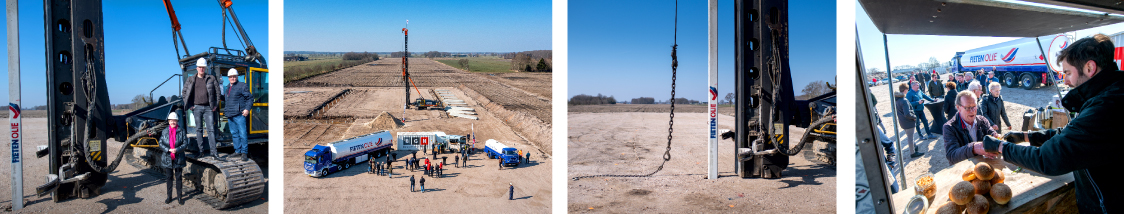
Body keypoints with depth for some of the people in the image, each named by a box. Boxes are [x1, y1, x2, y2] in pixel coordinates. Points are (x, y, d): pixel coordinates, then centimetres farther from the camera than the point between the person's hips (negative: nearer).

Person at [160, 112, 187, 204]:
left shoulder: (181, 131, -3)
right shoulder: (164, 132, 3)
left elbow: (185, 144, -4)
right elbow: (161, 144, 2)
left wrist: (177, 149, -20)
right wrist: (168, 150, -15)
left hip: (178, 158, -2)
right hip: (167, 158, 2)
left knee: (179, 178, 4)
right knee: (169, 178, 11)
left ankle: (179, 196, 13)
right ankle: (169, 196, 20)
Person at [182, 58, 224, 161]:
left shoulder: (211, 78, 5)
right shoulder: (191, 80, 7)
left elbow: (218, 91, 10)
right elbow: (184, 92, 14)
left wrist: (215, 105, 5)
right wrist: (189, 105, 6)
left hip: (208, 108, -1)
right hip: (197, 107, 1)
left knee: (211, 129, -5)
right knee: (199, 129, 4)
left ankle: (214, 153, -6)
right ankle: (201, 151, 10)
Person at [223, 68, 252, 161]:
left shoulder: (242, 86, -2)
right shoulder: (228, 88, 20)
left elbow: (250, 98, -4)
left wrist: (247, 109, -15)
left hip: (239, 114, -8)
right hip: (230, 115, 8)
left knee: (242, 134, -8)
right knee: (234, 133, 10)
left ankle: (244, 152, -4)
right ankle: (237, 151, 16)